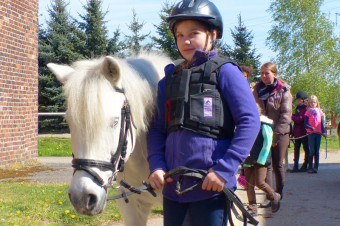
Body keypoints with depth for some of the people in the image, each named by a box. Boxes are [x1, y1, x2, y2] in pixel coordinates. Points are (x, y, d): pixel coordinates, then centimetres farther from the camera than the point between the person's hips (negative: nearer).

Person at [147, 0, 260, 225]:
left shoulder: (225, 72, -3)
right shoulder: (170, 79, 12)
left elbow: (250, 121, -11)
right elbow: (157, 129, 14)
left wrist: (224, 169, -18)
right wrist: (156, 167, -3)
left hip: (211, 187, -5)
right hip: (172, 186, 5)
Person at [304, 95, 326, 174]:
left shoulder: (319, 111, 10)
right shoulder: (308, 112, 1)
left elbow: (322, 123, 15)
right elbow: (305, 124, -3)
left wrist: (323, 132, 6)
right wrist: (312, 128, -15)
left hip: (318, 133, 3)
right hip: (311, 133, -3)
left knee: (317, 151, 4)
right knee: (312, 150, -4)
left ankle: (316, 167, 8)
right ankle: (310, 167, 2)